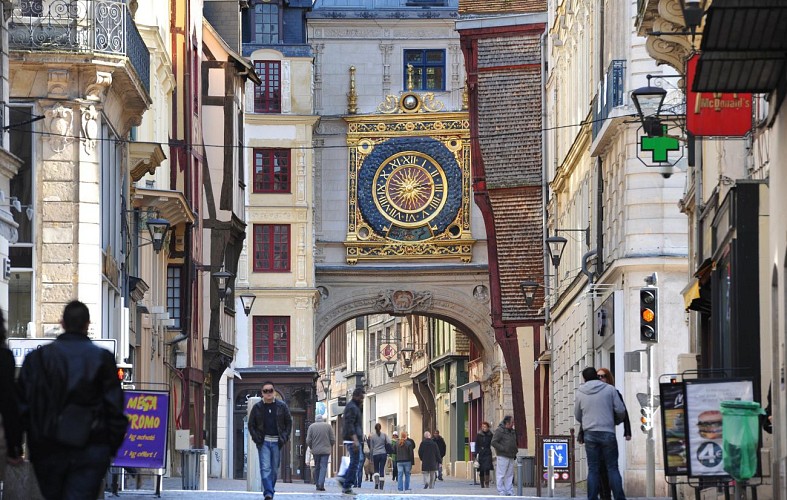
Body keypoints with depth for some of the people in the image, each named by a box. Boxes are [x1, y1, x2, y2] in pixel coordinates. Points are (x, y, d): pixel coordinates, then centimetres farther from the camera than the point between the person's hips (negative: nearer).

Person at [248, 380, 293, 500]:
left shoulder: (282, 406, 4)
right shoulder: (257, 407, 5)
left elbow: (289, 422, 11)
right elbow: (251, 425, 11)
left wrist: (285, 437, -1)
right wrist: (256, 438, -4)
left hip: (277, 442, 1)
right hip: (263, 441, -1)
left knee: (275, 469, 6)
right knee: (265, 468, -13)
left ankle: (270, 490, 19)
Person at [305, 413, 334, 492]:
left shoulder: (311, 426, 2)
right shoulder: (328, 426, 1)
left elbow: (308, 440, 0)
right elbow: (333, 439, 1)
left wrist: (311, 448, 16)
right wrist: (330, 447, 18)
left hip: (315, 450, 1)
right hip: (325, 450, -1)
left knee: (317, 468, 12)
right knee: (323, 467, -5)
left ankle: (317, 485, 12)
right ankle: (321, 484, -19)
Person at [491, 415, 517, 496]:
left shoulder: (512, 431, 16)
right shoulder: (499, 430, -8)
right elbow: (494, 443, -14)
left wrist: (515, 450, 17)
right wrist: (503, 449, -18)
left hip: (511, 457, 8)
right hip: (503, 456, -8)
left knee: (510, 475, 9)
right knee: (501, 475, -5)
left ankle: (510, 492, 12)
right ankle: (501, 492, -3)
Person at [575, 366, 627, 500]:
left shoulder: (580, 393, 6)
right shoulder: (609, 389, -1)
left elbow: (577, 416, 15)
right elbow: (620, 410, -2)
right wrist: (619, 419, 21)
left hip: (589, 434, 2)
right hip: (608, 433, -2)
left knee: (593, 469, 5)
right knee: (612, 468, 3)